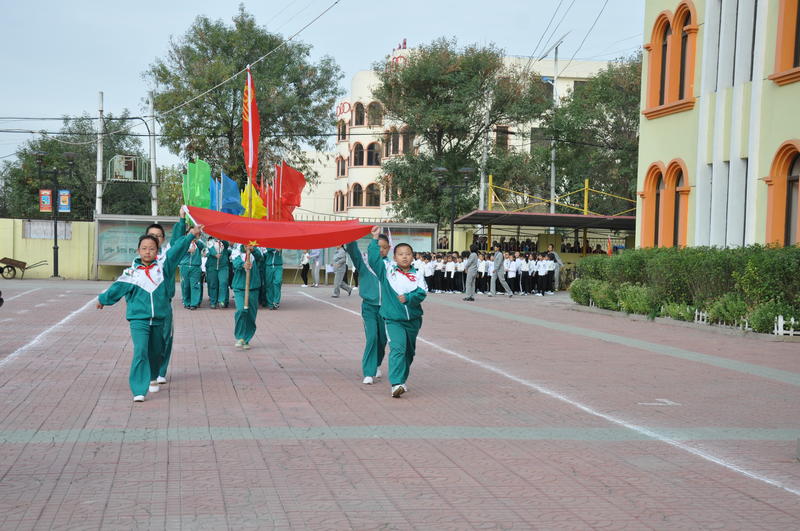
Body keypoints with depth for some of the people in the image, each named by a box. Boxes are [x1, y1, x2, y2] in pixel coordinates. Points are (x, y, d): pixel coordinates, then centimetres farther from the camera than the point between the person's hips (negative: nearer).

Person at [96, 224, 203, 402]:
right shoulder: (131, 273, -4)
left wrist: (190, 235, -10)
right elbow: (117, 288, 6)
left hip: (158, 319, 3)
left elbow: (176, 251, -4)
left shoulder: (163, 266, 1)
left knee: (156, 352, 18)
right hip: (138, 319, -3)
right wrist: (102, 299, 14)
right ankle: (139, 391, -18)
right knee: (140, 352, -17)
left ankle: (152, 378, 44)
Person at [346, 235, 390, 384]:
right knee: (372, 337, -14)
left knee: (382, 339, 12)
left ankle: (377, 366, 37)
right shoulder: (364, 262, -3)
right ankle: (368, 373, -12)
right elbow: (352, 250, -19)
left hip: (385, 307, 3)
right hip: (369, 306, -3)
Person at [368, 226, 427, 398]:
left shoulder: (417, 274, 1)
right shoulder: (387, 269, 0)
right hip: (393, 319, -4)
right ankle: (396, 384, -28)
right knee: (397, 348, -20)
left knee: (409, 351, 18)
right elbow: (373, 258, -8)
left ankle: (402, 379, 37)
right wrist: (375, 239, -10)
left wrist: (408, 298, -24)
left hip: (413, 319, 4)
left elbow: (422, 293, -8)